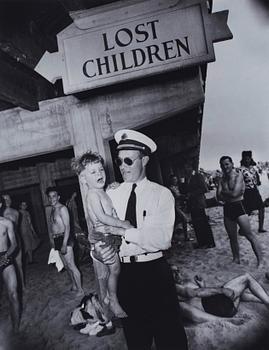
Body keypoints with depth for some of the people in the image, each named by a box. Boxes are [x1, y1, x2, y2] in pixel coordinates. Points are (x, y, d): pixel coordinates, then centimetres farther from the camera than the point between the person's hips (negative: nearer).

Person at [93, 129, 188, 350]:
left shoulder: (161, 194, -8)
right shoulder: (111, 195, 2)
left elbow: (162, 239, -19)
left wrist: (123, 230, -26)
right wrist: (98, 251, -23)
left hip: (155, 272, -3)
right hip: (124, 274, 4)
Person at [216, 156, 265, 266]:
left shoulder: (238, 175, -9)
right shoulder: (221, 180, 7)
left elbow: (235, 193, -19)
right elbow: (219, 196, -1)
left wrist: (223, 192, -5)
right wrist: (230, 194, -11)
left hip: (238, 207, -6)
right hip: (227, 209, 6)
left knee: (250, 236, -4)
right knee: (232, 238, 14)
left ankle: (261, 261, 5)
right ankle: (236, 260, 28)